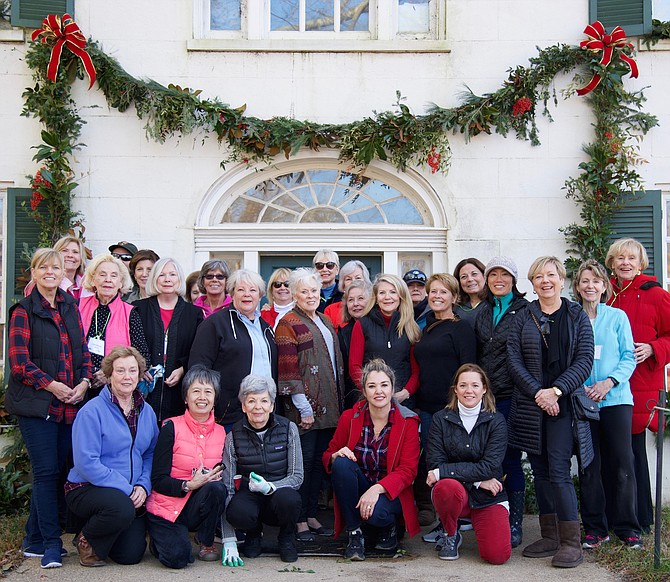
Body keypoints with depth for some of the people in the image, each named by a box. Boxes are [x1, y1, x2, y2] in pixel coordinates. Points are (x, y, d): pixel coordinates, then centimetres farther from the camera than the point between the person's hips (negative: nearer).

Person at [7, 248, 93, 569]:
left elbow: (83, 349, 15)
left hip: (70, 404, 5)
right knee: (47, 471, -4)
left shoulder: (70, 307, 13)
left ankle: (34, 539, 21)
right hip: (36, 404, -5)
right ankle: (51, 543, 6)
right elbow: (19, 362, -8)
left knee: (57, 469, 8)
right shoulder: (24, 310, -3)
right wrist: (51, 385, -14)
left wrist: (84, 381, -1)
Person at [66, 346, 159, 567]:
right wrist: (125, 489, -21)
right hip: (87, 489, -5)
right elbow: (86, 463, -18)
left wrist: (143, 486, -7)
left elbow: (151, 454, 12)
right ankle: (86, 539, -3)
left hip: (130, 494, 5)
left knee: (131, 555, -8)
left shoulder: (147, 412, 8)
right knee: (121, 508, -36)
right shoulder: (92, 411, -12)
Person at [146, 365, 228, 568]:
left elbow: (222, 474, 9)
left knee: (216, 488, -30)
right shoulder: (171, 428, -8)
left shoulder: (221, 432, 4)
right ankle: (158, 540, 10)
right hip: (166, 507, -3)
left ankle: (207, 543, -4)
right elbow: (158, 480, -10)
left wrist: (216, 478, -15)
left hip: (197, 508, 3)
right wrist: (189, 485, -26)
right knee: (178, 557, -27)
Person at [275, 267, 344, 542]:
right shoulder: (288, 324, -7)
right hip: (305, 408, -7)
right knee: (304, 461, -3)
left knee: (320, 461, 11)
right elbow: (288, 370, -13)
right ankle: (299, 520, 5)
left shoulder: (325, 321, 17)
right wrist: (304, 408, -17)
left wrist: (339, 401, 16)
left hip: (329, 407, 8)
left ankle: (312, 515, 19)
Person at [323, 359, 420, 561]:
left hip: (391, 492, -2)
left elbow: (408, 470, -12)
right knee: (341, 462, -28)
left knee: (376, 513, -36)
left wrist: (377, 489, -28)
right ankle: (354, 533, -15)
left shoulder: (407, 421, -7)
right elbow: (328, 455, 6)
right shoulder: (350, 417, -3)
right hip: (358, 487, 3)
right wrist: (336, 456, -20)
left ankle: (389, 527, 5)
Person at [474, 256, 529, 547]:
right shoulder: (482, 312, 15)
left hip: (512, 395, -5)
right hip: (485, 395, 5)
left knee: (511, 459, -1)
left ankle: (515, 523, 10)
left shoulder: (525, 310, -2)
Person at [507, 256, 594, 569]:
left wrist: (556, 390, -14)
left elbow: (584, 360, -3)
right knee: (540, 471, 7)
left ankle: (571, 542, -2)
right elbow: (514, 359, 0)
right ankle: (550, 537, 16)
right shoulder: (523, 318, 7)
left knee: (558, 470, -9)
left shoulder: (577, 316, 3)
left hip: (563, 403, -3)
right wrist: (537, 393, -12)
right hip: (530, 405, 3)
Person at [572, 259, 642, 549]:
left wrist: (609, 382, -13)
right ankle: (595, 528, 14)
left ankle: (627, 527, 11)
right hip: (581, 402, 1)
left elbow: (628, 357, 2)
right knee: (589, 466, 4)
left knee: (622, 463, -1)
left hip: (616, 399, -1)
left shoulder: (617, 317, 4)